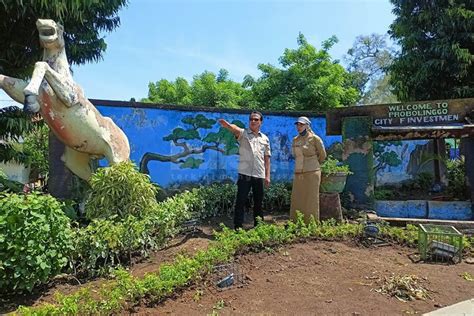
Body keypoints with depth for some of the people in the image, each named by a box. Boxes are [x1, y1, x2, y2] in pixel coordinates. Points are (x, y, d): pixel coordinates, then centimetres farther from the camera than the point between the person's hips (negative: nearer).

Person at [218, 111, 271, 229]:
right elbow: (234, 128, -22)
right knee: (240, 202, -2)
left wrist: (267, 176, 9)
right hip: (245, 174, -3)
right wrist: (226, 124, -45)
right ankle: (237, 228, 6)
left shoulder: (265, 138, 13)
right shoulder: (243, 133, 2)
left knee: (258, 203, 13)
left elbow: (267, 158, 14)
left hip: (259, 175, 4)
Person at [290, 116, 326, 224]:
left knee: (311, 200, 0)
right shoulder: (295, 140, 10)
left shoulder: (314, 138, -4)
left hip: (312, 173, -5)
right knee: (296, 200, 5)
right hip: (298, 173, 5)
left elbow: (322, 155, 5)